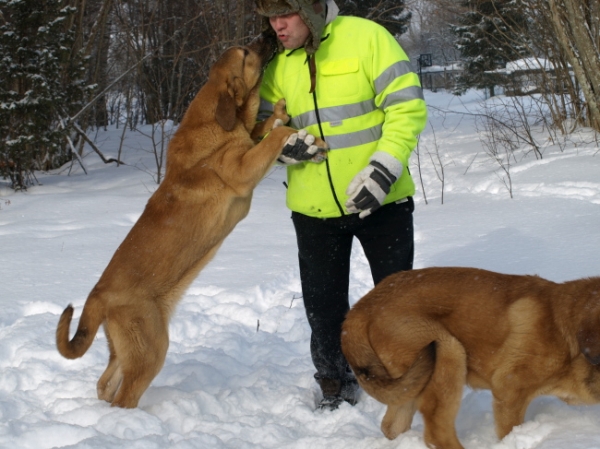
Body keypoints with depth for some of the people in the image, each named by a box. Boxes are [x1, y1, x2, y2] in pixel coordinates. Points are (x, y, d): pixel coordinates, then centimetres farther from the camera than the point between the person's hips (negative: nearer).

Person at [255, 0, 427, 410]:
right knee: (324, 305, 12)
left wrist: (384, 168, -24)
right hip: (314, 208, 4)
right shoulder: (278, 66, 2)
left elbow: (407, 106, -15)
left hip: (381, 202, -4)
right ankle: (336, 385, 31)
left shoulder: (366, 38, -13)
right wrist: (281, 145, -13)